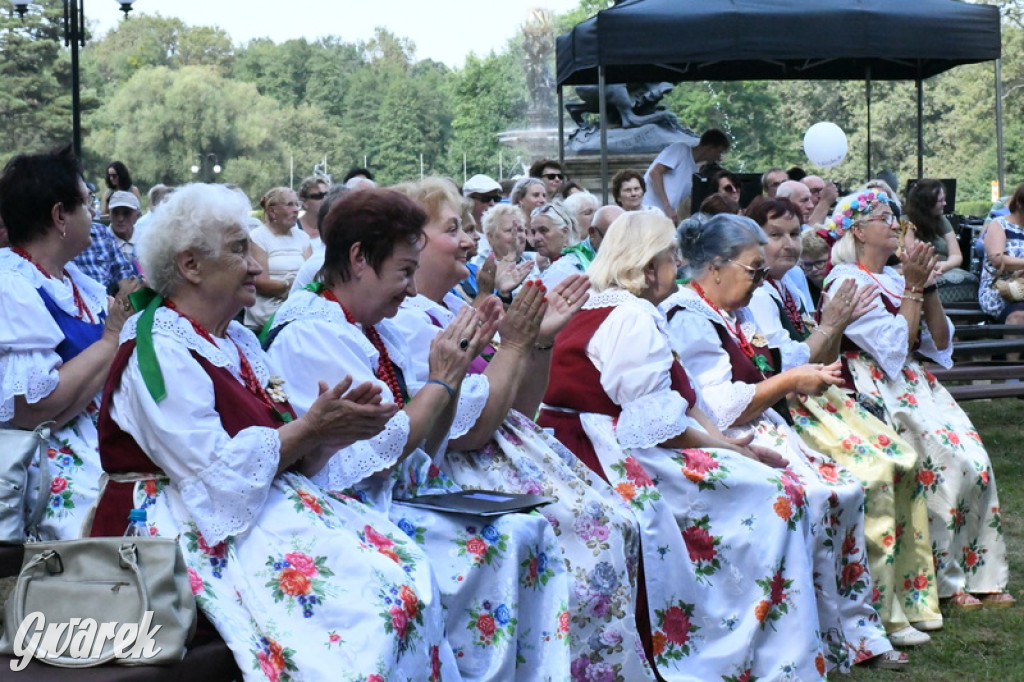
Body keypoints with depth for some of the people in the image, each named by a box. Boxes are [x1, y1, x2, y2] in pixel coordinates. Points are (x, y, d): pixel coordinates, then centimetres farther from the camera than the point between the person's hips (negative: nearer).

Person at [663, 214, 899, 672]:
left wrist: (808, 376, 8)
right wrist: (789, 382, -14)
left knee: (846, 491, -3)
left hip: (764, 432, 10)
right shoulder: (688, 320, -14)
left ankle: (858, 632, 2)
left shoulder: (733, 313, 16)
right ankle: (829, 649, -13)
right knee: (813, 501, -25)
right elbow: (719, 409, -21)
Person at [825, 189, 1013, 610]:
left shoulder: (895, 278, 18)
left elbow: (941, 342, 11)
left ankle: (980, 576, -3)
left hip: (918, 384, 7)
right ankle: (944, 582, -10)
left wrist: (927, 287, -1)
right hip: (880, 390, -7)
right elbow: (895, 345, -14)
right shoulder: (846, 279, -5)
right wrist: (912, 287, -9)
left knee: (977, 464, -11)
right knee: (949, 464, -22)